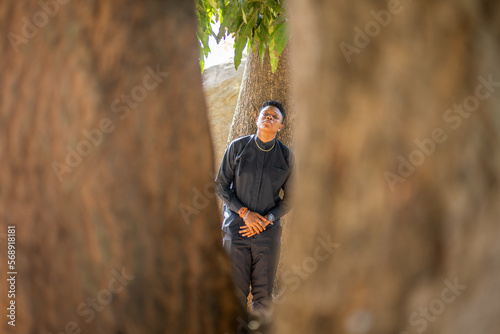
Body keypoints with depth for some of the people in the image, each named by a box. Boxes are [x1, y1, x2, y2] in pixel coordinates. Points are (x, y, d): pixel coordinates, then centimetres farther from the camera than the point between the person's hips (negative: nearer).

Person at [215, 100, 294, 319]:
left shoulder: (286, 156, 2)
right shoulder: (237, 147, -1)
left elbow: (291, 196, 6)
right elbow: (221, 185, 0)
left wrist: (267, 220, -7)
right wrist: (245, 213, -11)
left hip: (268, 232, 1)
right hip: (236, 227, -1)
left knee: (264, 292, 4)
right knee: (236, 291, 1)